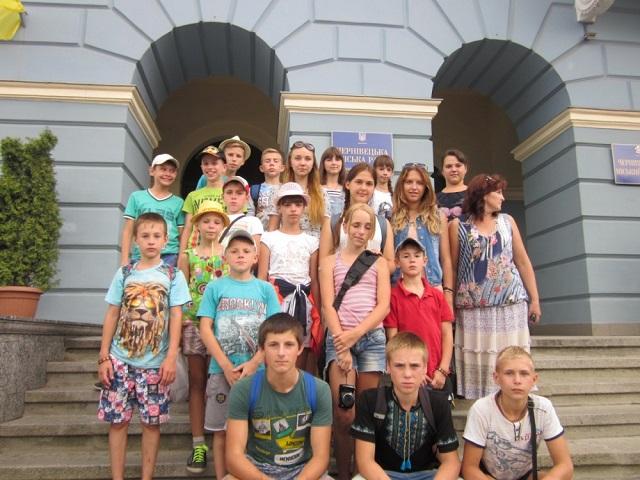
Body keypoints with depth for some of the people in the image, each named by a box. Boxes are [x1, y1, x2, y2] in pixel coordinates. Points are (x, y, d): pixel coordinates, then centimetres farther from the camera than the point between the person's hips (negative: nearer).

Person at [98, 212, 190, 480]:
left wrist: (171, 357, -11)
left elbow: (176, 317, -4)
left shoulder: (173, 276, 0)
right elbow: (112, 315, 6)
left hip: (155, 362, -1)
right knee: (117, 420, 6)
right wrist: (104, 356, 2)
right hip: (120, 360, 2)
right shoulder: (124, 274, 5)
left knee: (152, 422, 6)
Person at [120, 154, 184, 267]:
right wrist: (124, 260, 1)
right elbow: (128, 231, 7)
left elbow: (182, 236, 9)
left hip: (169, 258, 0)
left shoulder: (178, 202, 8)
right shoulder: (136, 197, 8)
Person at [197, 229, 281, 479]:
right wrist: (226, 366, -11)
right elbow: (205, 329, -2)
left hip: (258, 370, 1)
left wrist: (253, 363, -12)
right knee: (221, 431, 7)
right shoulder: (215, 288, 3)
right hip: (221, 370, 0)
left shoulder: (266, 289, 5)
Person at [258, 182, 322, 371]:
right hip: (277, 299, -2)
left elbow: (314, 280, 9)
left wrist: (318, 314, 4)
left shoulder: (311, 241, 11)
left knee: (300, 364, 5)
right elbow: (262, 276, 2)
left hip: (303, 300, 2)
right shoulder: (269, 238, 6)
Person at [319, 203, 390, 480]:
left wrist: (356, 333, -11)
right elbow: (327, 305, 0)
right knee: (343, 414, -9)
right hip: (339, 338, -1)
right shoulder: (331, 262, 10)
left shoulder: (378, 263, 12)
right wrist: (342, 345, -11)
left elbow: (383, 306, 2)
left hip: (372, 338, 1)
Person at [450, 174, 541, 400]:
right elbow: (452, 266, 0)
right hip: (474, 308, -3)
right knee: (478, 361, 0)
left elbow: (522, 262, 12)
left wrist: (535, 299, 8)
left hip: (511, 304, 3)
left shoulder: (507, 221, 12)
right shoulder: (458, 225, 2)